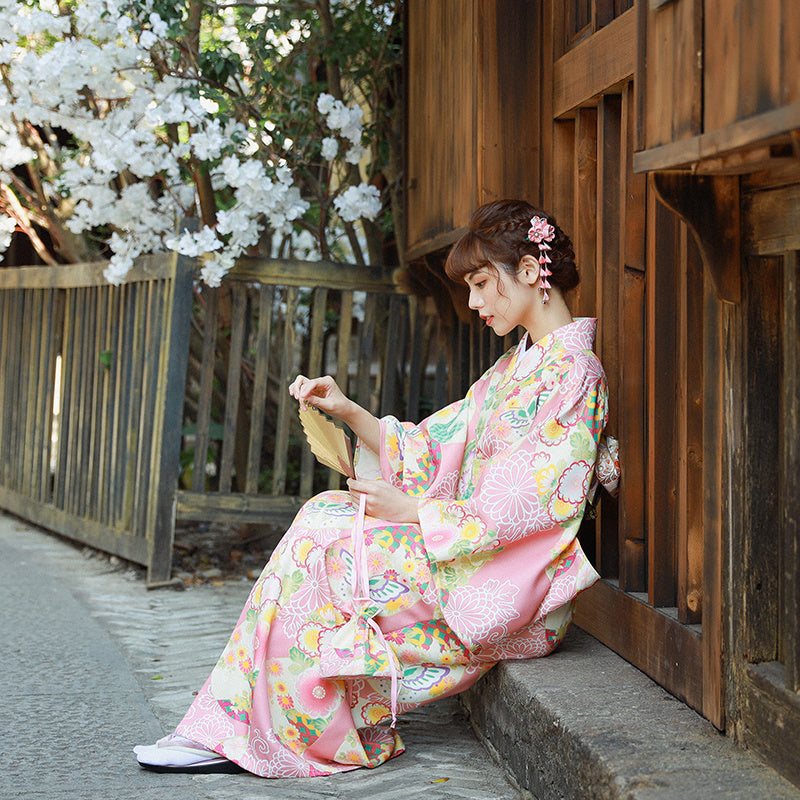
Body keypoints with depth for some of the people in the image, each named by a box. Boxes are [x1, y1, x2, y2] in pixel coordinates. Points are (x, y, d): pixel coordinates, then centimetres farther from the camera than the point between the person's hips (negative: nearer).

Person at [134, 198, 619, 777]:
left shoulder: (574, 370, -13)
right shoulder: (516, 366, 18)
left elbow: (540, 504, -20)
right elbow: (432, 448, 15)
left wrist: (413, 510, -15)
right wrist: (350, 413, 0)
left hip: (515, 592, -9)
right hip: (477, 561, 9)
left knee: (324, 548, -17)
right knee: (325, 516, -7)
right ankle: (225, 732, -9)